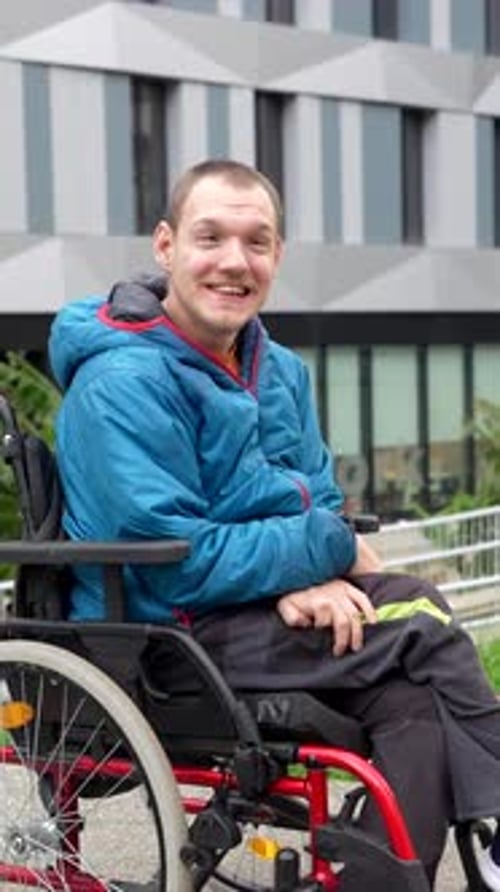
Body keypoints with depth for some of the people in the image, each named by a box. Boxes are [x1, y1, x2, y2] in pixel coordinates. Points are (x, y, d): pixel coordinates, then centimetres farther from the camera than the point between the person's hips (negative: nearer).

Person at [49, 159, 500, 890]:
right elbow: (177, 562, -21)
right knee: (425, 632, -17)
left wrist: (313, 578, -14)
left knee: (414, 698, -19)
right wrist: (328, 550, -13)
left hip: (256, 606, 7)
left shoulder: (279, 371, 10)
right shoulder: (124, 384, -16)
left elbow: (323, 505, 10)